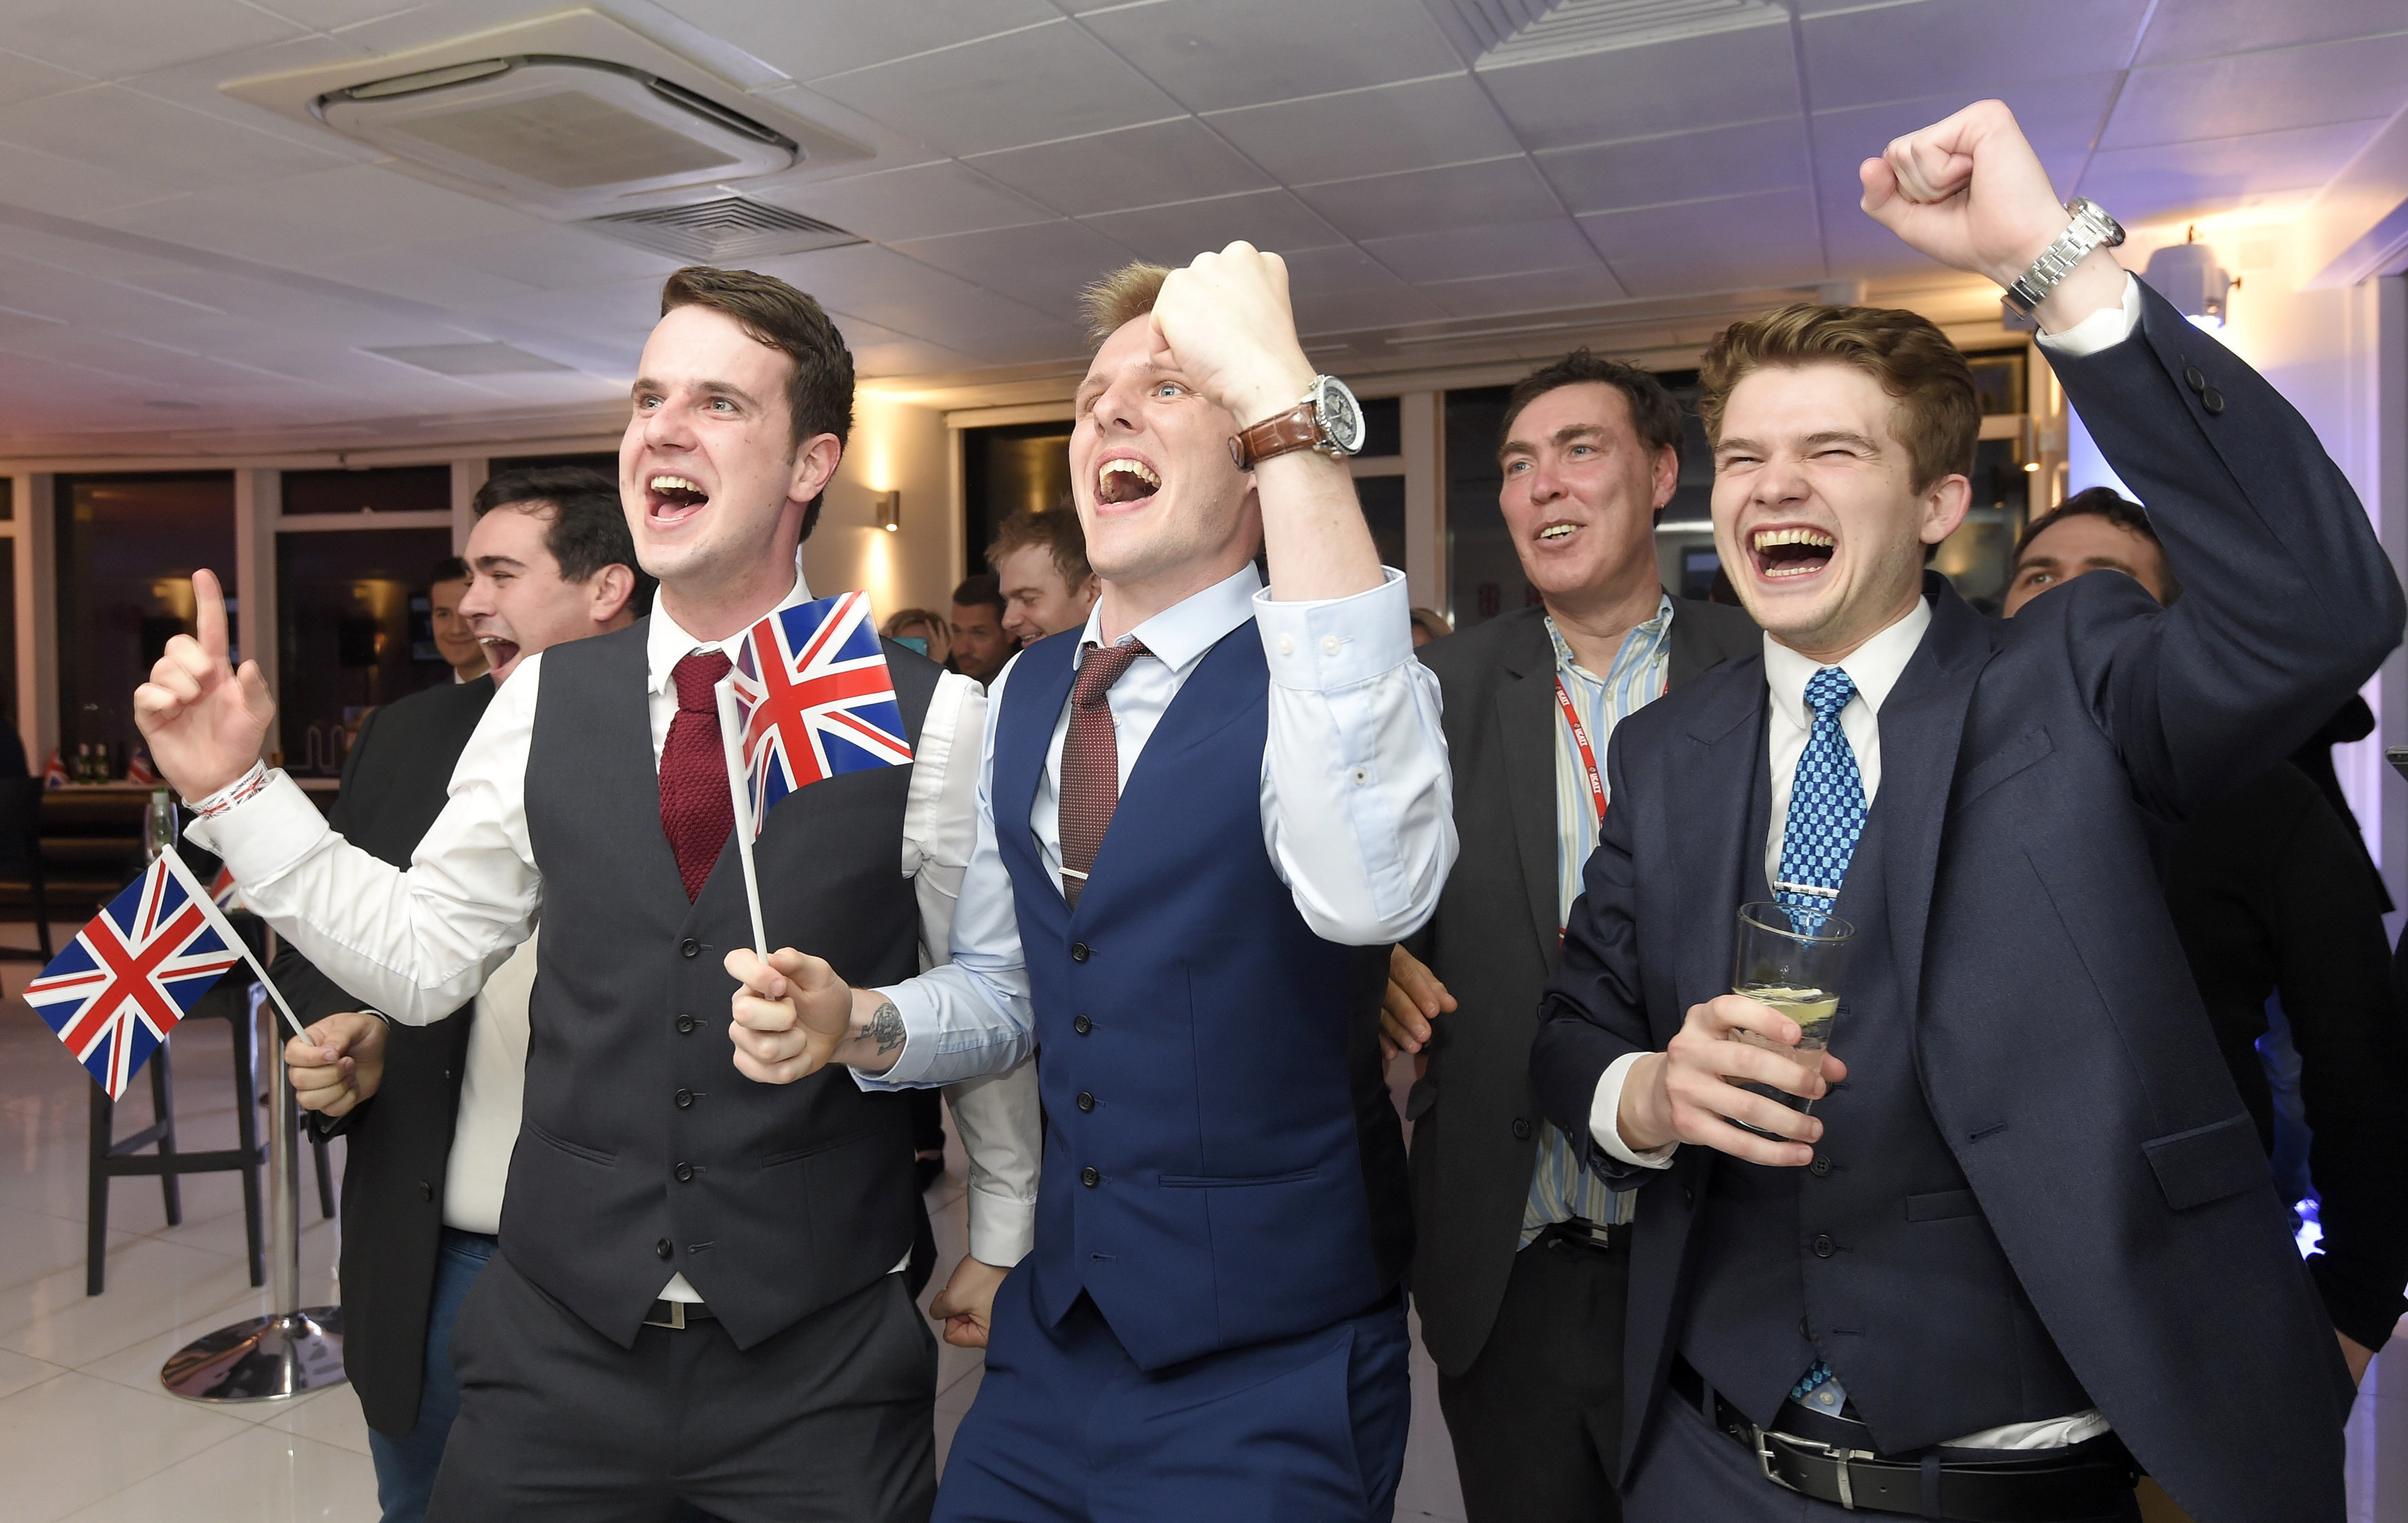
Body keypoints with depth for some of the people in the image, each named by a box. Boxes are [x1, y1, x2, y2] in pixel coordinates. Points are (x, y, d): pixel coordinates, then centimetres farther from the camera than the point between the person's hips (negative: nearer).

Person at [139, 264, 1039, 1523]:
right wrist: (235, 786, -1)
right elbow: (421, 958, 6)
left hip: (819, 1369, -3)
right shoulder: (545, 702, 0)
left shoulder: (931, 718, -11)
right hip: (555, 1339, 3)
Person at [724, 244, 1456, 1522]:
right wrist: (858, 1023, -8)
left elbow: (1368, 889, -40)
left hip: (1267, 1382, -5)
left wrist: (1285, 402, -38)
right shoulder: (1023, 693, 4)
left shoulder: (1308, 675, -16)